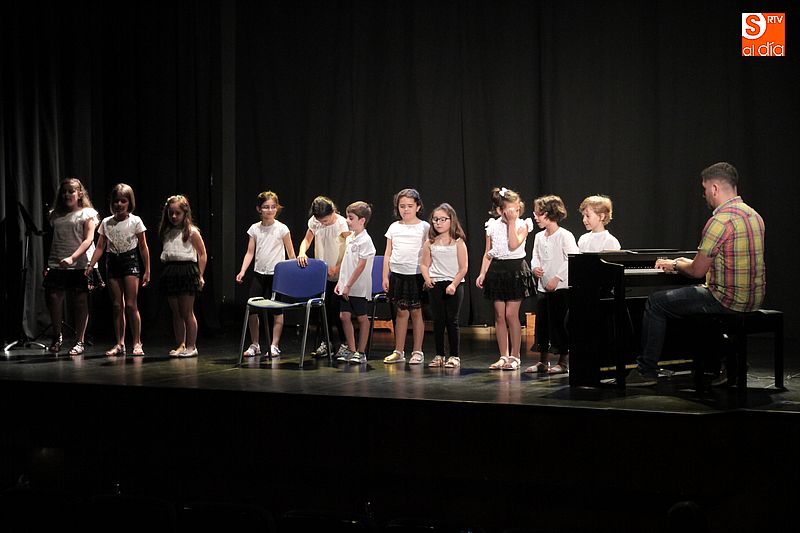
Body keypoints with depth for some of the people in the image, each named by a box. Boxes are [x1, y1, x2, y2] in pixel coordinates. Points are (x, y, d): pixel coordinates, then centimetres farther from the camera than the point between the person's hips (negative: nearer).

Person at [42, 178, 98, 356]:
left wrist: (72, 258, -19)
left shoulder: (87, 213, 4)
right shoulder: (56, 215, 19)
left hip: (80, 263, -4)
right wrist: (48, 265, 12)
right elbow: (54, 241, 20)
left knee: (80, 302, -2)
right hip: (57, 265, 4)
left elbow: (89, 239, -7)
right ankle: (57, 337, 9)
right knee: (53, 298, -8)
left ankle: (79, 341, 5)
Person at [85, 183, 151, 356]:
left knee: (130, 305, -9)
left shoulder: (135, 221, -2)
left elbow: (143, 247, 1)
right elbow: (100, 248, 5)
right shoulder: (106, 223, 6)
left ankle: (137, 343, -1)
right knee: (117, 306, 4)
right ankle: (119, 344, 9)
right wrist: (90, 266, -7)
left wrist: (147, 270, -1)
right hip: (113, 262, 3)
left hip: (130, 261, -3)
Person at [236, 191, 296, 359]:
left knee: (277, 311, 2)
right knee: (252, 310, -1)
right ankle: (254, 345, 13)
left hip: (277, 274, -3)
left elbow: (290, 253, 1)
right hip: (259, 274, 3)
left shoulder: (281, 229, -4)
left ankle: (274, 345, 11)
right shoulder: (254, 229, 4)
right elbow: (250, 252, 5)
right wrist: (242, 271, -7)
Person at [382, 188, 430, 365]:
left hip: (417, 275, -3)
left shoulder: (424, 227, -1)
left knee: (416, 312, 2)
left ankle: (417, 352, 9)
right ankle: (398, 352, 13)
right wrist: (385, 276, 6)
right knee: (401, 312, 7)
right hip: (397, 274, 3)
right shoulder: (394, 227, 8)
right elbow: (388, 254, 11)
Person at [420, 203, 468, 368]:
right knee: (438, 321, 6)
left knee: (452, 321, 0)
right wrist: (427, 278, -8)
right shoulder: (430, 243, 6)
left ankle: (455, 356, 8)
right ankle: (439, 355, 14)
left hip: (454, 285, -3)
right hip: (435, 285, 3)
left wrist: (454, 284, -15)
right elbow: (424, 264, 10)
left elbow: (463, 268, -6)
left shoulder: (458, 242, -3)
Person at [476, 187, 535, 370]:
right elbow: (488, 254, 11)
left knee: (511, 314, -6)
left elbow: (514, 245, -19)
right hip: (497, 270, 3)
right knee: (499, 315, 4)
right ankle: (503, 356, 12)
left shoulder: (522, 225, -3)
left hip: (516, 269, -3)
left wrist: (511, 223, -15)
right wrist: (482, 273, 2)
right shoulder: (493, 226, 6)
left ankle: (514, 356, 3)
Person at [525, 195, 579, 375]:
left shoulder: (564, 236, -11)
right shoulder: (539, 237, 11)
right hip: (543, 287, 7)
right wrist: (535, 267, -6)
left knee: (559, 324, -3)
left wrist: (557, 278, -19)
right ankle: (542, 362, 18)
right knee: (541, 324, 9)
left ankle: (563, 362, 6)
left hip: (561, 287, -7)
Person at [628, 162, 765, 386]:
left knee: (656, 303, 2)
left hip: (729, 301, -9)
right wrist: (687, 263, 24)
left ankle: (647, 371, 7)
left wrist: (675, 265, 7)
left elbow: (697, 271, -15)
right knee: (701, 292, 36)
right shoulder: (754, 215, 11)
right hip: (753, 299, 9)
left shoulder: (720, 220, -19)